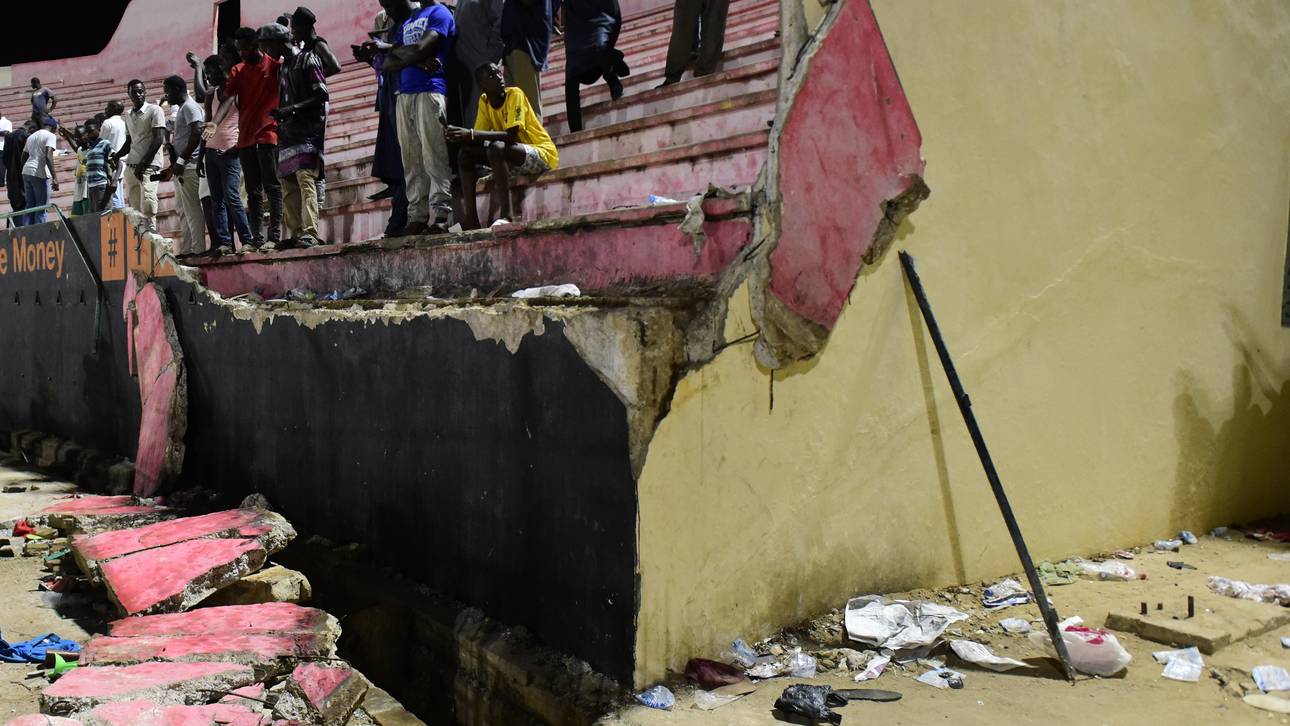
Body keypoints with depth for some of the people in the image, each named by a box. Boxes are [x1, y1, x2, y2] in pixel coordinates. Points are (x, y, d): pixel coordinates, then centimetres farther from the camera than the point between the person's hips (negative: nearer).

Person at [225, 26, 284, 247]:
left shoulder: (274, 65, 1)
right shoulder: (237, 71, 13)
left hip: (268, 134, -5)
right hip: (245, 137, 5)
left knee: (272, 186, -8)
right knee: (253, 191, 4)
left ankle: (274, 236, -9)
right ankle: (257, 239, 5)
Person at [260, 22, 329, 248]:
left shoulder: (308, 60, -3)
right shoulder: (282, 67, 21)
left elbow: (323, 95, -11)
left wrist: (293, 108, -17)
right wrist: (278, 113, 8)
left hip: (308, 128, -8)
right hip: (288, 130, 8)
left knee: (305, 179, -19)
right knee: (288, 184, 3)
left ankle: (310, 232, -26)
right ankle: (295, 233, 5)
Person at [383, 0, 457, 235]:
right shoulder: (405, 23, 27)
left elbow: (421, 49, -10)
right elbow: (389, 64, 14)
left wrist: (395, 52, 7)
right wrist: (418, 61, -5)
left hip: (430, 91, -7)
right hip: (404, 95, 8)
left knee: (434, 157, -14)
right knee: (412, 162, 0)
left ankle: (440, 216, -17)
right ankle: (417, 217, -1)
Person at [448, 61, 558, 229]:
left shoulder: (515, 94, -15)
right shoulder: (484, 101, 4)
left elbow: (511, 135, -26)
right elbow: (479, 137, -1)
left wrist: (471, 134, -31)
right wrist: (463, 136, -23)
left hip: (543, 154, -7)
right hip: (513, 157, 7)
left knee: (496, 147, -33)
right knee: (467, 152, -5)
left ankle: (506, 215, -35)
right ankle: (471, 218, -12)